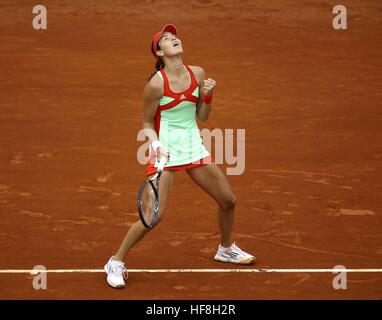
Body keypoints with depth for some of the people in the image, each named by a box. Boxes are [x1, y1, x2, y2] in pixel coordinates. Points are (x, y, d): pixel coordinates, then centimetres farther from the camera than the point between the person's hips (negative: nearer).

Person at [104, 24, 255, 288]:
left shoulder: (198, 74, -2)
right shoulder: (156, 84, -16)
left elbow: (202, 117, 7)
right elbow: (147, 123, -5)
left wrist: (208, 95, -10)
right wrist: (157, 144, -22)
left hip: (194, 148, 6)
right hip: (166, 150, -6)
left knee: (228, 200, 13)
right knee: (154, 216, -15)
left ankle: (227, 249, 40)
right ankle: (117, 262, 4)